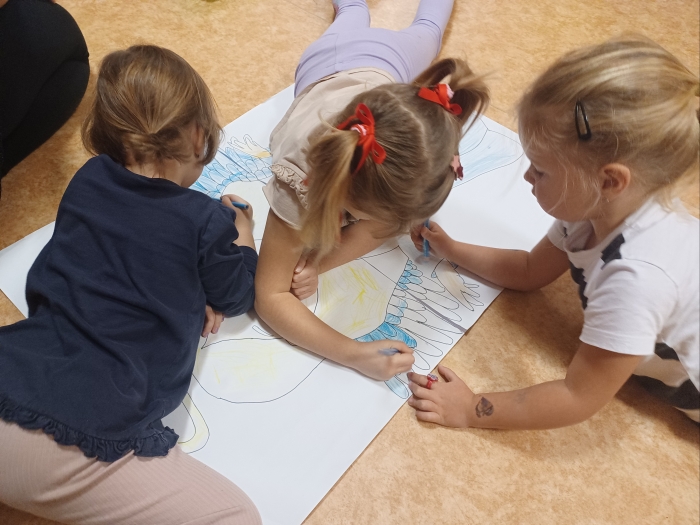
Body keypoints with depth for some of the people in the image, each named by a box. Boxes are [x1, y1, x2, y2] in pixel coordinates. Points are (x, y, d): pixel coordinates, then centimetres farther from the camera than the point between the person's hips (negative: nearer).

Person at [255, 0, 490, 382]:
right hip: (326, 67, 0)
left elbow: (387, 222, -32)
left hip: (386, 61, 1)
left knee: (425, 32, 38)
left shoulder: (426, 145, -50)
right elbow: (270, 295, -48)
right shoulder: (301, 167, -52)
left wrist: (316, 263, -47)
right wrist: (355, 355, -61)